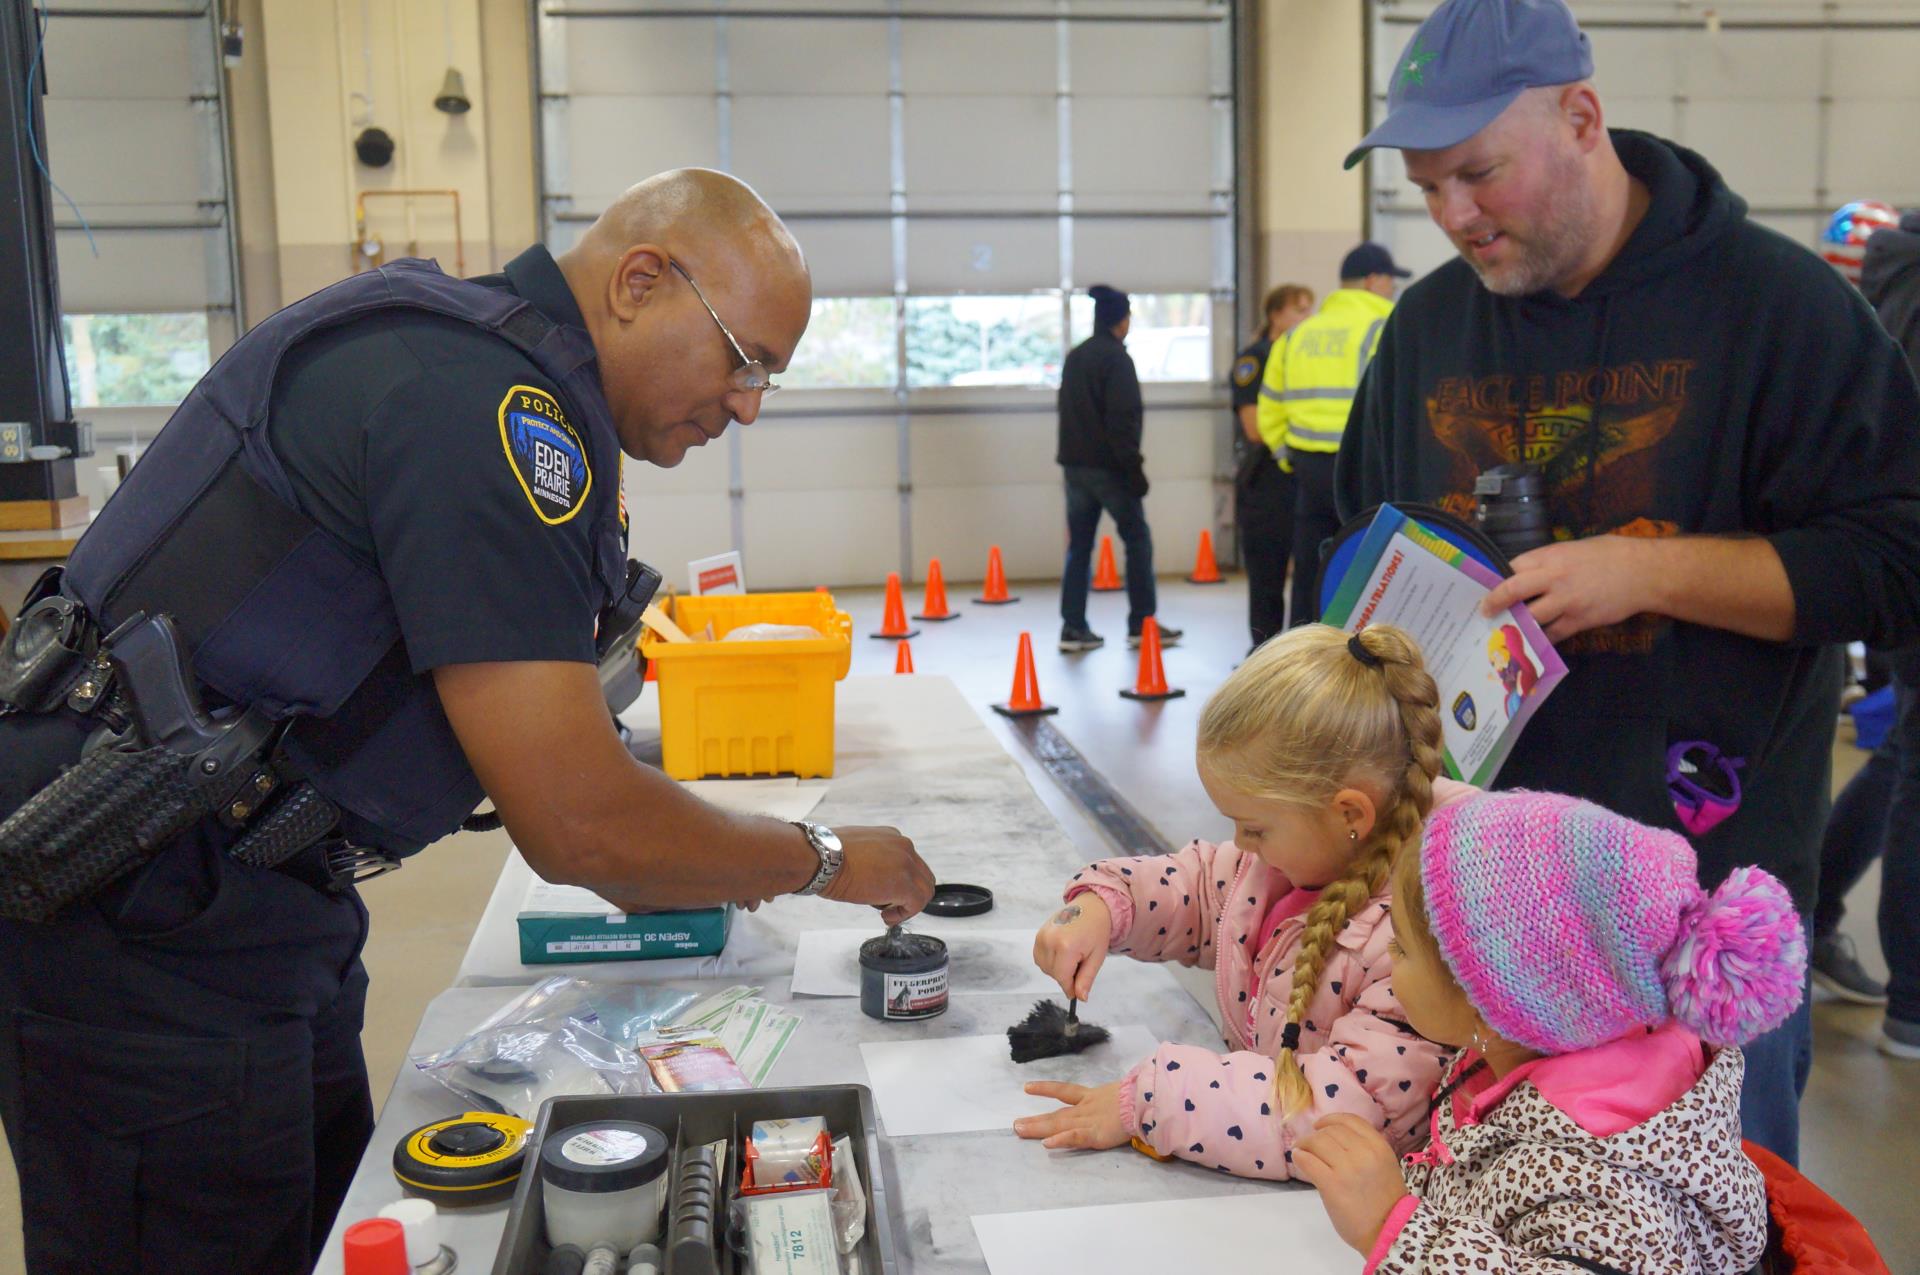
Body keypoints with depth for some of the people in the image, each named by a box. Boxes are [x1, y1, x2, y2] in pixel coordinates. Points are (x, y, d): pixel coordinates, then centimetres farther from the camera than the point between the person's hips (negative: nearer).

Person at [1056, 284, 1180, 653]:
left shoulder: (1074, 357, 13)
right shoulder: (1116, 358, -11)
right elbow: (1123, 419, -16)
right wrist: (1134, 468, -13)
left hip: (1075, 465, 7)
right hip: (1108, 466, -7)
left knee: (1079, 545, 8)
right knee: (1137, 539, 4)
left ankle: (1073, 627, 6)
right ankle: (1141, 624, 6)